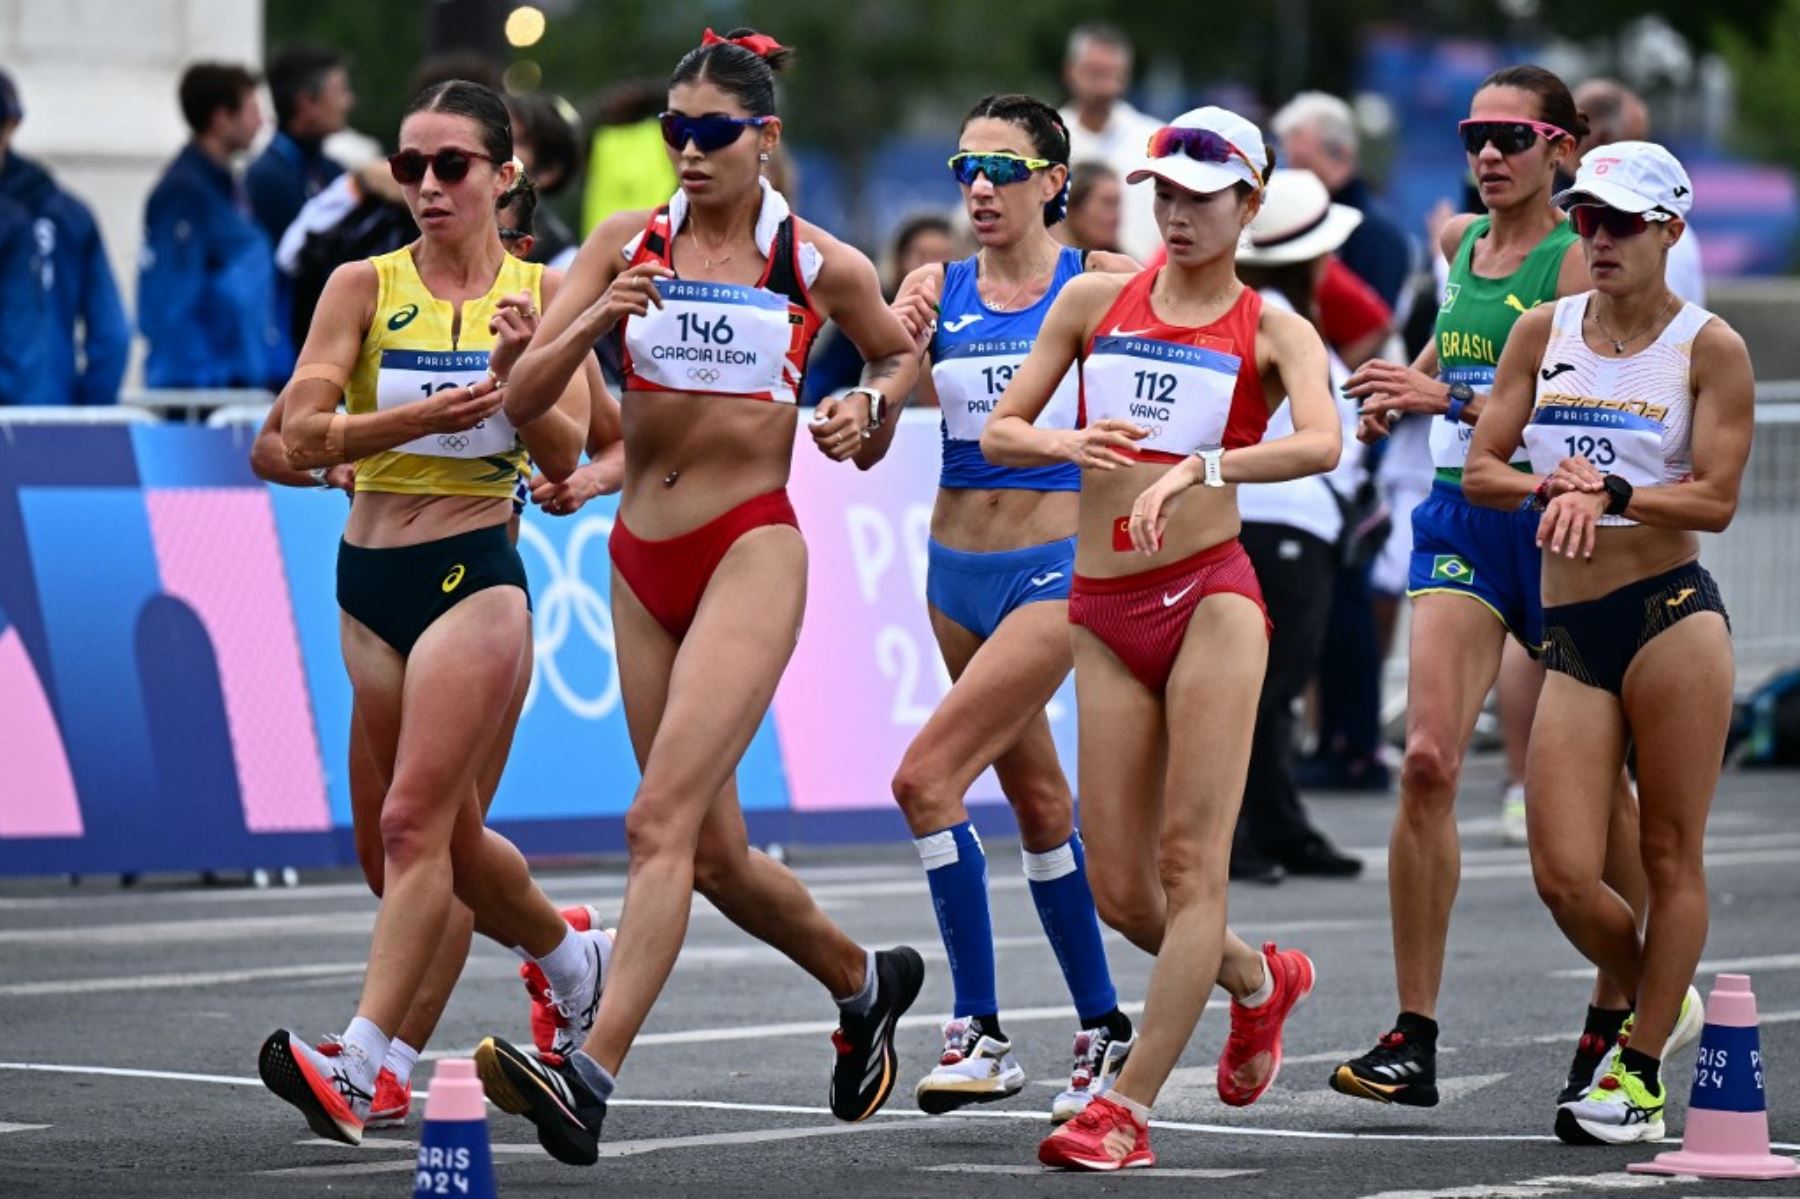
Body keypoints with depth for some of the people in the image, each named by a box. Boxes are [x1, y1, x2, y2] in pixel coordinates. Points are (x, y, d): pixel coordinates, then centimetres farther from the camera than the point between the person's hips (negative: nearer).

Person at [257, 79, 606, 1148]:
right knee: (452, 833, 15)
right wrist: (419, 415, -22)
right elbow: (300, 432, -7)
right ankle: (575, 959, 41)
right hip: (370, 579, 4)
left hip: (476, 576, -4)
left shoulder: (543, 294, 1)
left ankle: (360, 1066, -21)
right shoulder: (366, 286, 3)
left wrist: (517, 379, -24)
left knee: (415, 820, -16)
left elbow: (566, 454, -6)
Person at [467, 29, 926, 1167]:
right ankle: (867, 980, 38)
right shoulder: (628, 243, 5)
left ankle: (591, 1075, -29)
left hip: (752, 551, -5)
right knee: (714, 852, 12)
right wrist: (595, 320, -19)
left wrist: (871, 407, -1)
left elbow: (901, 352, 20)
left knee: (661, 819, -20)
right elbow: (523, 394, -1)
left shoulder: (821, 264, 0)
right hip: (644, 559, 5)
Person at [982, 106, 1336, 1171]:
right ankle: (1259, 978, 33)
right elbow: (999, 433, 11)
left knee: (1191, 861, -11)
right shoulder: (1096, 300, 13)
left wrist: (1195, 468, -30)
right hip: (1105, 608, 4)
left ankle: (1130, 1107, -9)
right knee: (1121, 893, 4)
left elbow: (1322, 444, -17)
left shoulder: (1273, 331, 3)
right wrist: (1067, 443, -11)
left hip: (1211, 594, -4)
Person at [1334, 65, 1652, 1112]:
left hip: (1555, 524, -4)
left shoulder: (1578, 258, -10)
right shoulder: (1462, 243, 10)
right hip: (1461, 518, 5)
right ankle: (1414, 1039, -12)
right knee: (1428, 760, -12)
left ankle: (1618, 1009, 28)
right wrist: (1403, 385, 12)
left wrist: (1449, 396, -27)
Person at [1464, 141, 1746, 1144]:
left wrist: (1609, 493, -20)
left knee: (1671, 856, 0)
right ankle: (1665, 1003, 23)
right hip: (1572, 631, 4)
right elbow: (1482, 469, 10)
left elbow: (1717, 498, -8)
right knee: (1564, 876, -4)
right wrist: (1549, 485, -10)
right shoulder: (1544, 332, 11)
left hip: (1673, 611, -4)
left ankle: (1642, 1072, 10)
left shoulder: (1711, 348, -1)